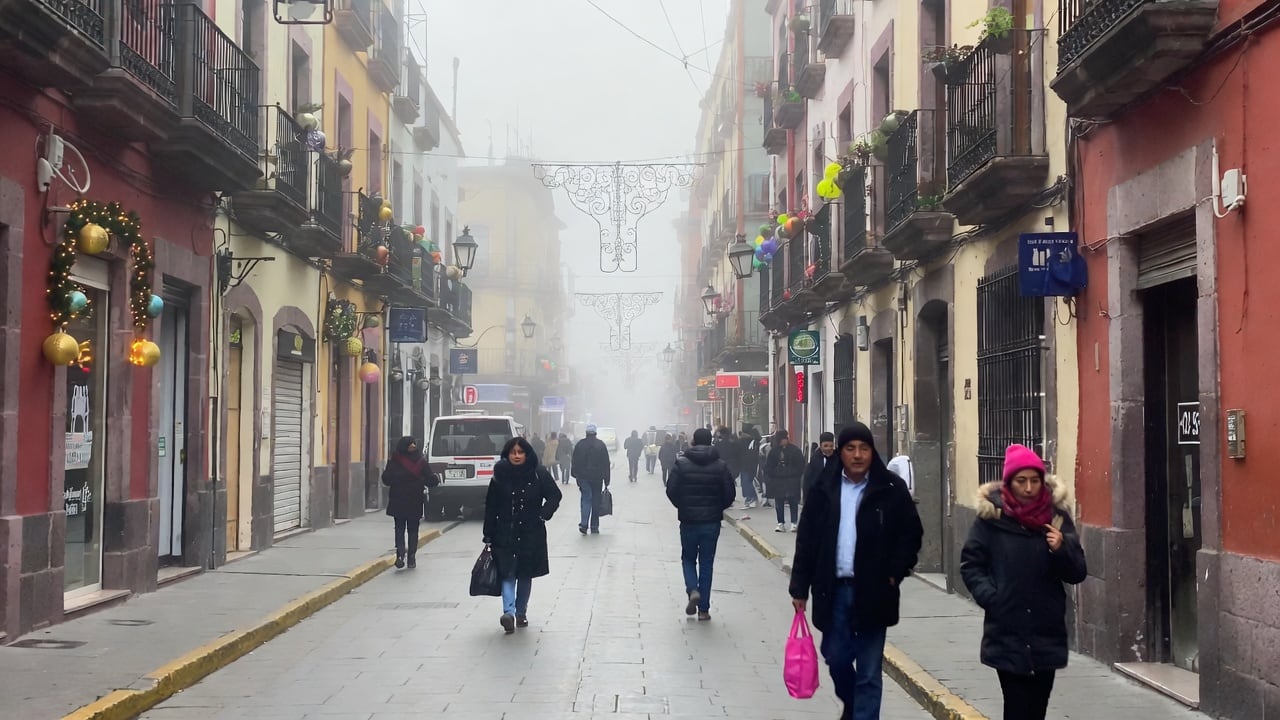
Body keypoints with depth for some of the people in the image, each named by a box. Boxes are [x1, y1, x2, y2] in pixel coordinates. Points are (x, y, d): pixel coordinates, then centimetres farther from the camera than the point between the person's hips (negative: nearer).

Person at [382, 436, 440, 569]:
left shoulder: (394, 462, -9)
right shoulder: (421, 462, -8)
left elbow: (386, 480, -10)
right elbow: (431, 481, -4)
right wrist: (437, 480, 17)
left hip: (398, 503, -1)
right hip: (415, 503, 1)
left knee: (399, 529, 8)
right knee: (413, 530, 12)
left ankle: (400, 554, -13)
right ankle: (411, 559, 9)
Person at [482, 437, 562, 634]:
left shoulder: (538, 475, -4)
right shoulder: (500, 475, -2)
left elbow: (555, 495, 5)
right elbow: (491, 507, 0)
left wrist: (543, 514, -11)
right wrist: (488, 536, -2)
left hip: (531, 534, 1)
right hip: (505, 533, -1)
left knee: (525, 574, 10)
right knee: (508, 573, -10)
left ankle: (521, 612, 22)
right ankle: (509, 612, -20)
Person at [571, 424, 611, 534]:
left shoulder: (579, 444, 2)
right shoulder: (601, 445, -1)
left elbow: (575, 462, 5)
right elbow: (606, 463, 0)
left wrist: (577, 477, 11)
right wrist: (606, 480, 4)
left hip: (583, 477, 1)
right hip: (597, 477, -1)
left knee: (586, 499, 3)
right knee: (596, 500, 7)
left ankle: (584, 524, -16)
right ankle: (594, 527, 10)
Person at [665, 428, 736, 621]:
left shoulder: (681, 463, -6)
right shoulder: (721, 466, -3)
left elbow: (671, 490, -8)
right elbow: (729, 495, -4)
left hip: (688, 520, -1)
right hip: (711, 522, 1)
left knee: (688, 558, 18)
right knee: (706, 564, 8)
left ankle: (693, 590, -9)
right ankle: (704, 609, 9)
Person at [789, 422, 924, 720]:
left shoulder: (890, 488, -4)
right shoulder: (825, 487, 3)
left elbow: (911, 534, 2)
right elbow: (806, 538, 4)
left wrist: (894, 574, -6)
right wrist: (800, 587, 2)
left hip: (872, 591, -3)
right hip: (833, 589, 3)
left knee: (868, 671, 1)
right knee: (836, 657, 14)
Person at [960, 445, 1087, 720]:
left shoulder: (1056, 515, 2)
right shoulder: (991, 515, -3)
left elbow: (1077, 574, 3)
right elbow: (970, 564, 3)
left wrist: (1062, 548, -16)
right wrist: (990, 597, -11)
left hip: (1047, 634, 2)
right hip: (1007, 633, -2)